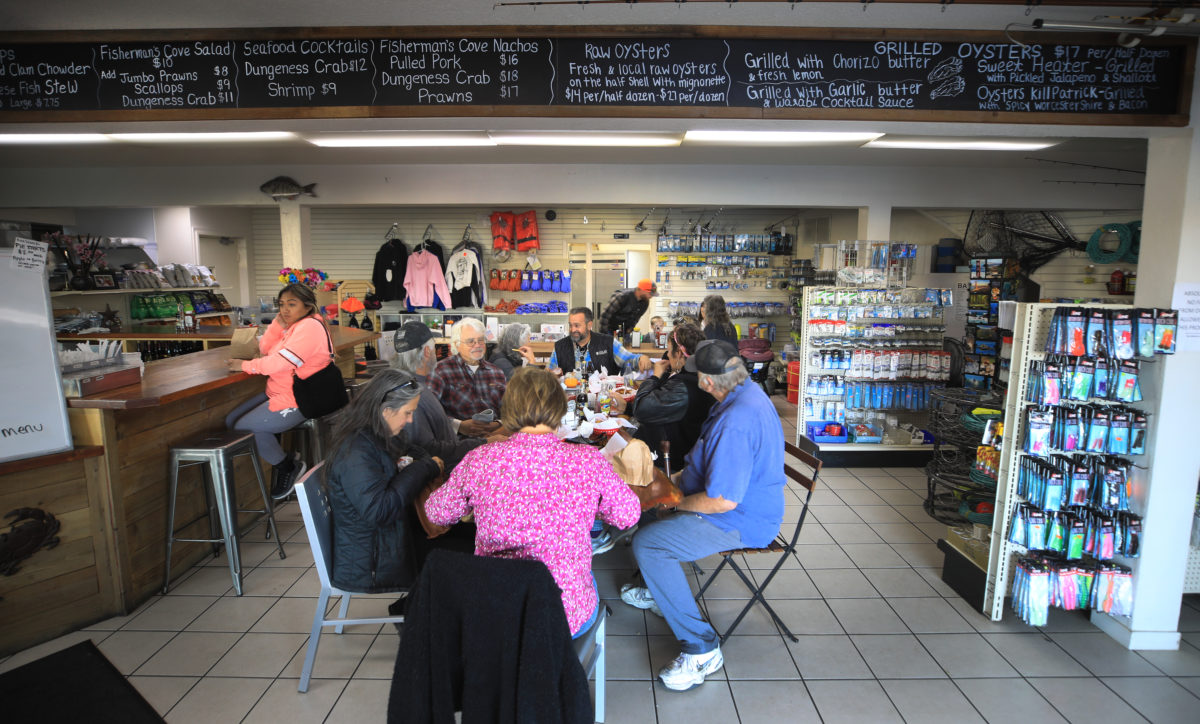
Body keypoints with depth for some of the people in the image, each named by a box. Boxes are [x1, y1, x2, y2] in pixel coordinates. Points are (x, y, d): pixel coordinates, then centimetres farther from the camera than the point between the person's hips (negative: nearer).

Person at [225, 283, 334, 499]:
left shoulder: (310, 327, -19)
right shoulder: (295, 324, 13)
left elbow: (279, 362, -24)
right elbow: (265, 348, 9)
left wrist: (245, 366, -10)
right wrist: (279, 321, -3)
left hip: (298, 400, -11)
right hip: (278, 392, 11)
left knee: (244, 428, -16)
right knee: (231, 421, 7)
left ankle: (288, 467, 2)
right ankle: (280, 458, 13)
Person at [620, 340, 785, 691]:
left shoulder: (735, 423, -33)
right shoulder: (749, 392, 2)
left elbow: (723, 501, -32)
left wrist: (676, 502, -15)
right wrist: (684, 477, 13)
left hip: (740, 522, -11)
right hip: (750, 501, 11)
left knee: (646, 543, -20)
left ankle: (701, 648, -10)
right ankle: (660, 590, 38)